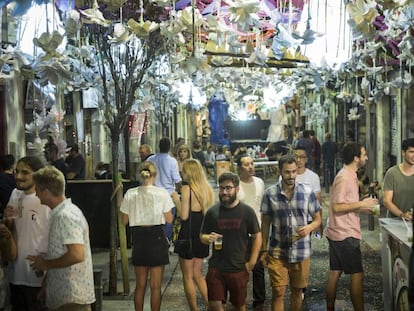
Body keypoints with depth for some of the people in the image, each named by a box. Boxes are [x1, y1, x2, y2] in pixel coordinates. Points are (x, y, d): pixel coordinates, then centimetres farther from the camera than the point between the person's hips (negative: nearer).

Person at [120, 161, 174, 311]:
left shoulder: (130, 194, -3)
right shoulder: (162, 193, -9)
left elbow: (124, 220, 2)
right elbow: (169, 219, -6)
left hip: (138, 238, 3)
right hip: (156, 237, -3)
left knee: (140, 285, 17)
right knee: (155, 286, 7)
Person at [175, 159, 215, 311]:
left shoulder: (187, 188, -15)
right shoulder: (207, 188, 5)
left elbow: (184, 215, -19)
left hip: (188, 235, -7)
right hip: (202, 235, 7)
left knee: (188, 276, 7)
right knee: (197, 274, 20)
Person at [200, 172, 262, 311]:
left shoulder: (247, 211, -4)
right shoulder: (212, 212, 1)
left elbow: (257, 237, 0)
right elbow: (202, 236, 9)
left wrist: (252, 262, -6)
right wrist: (208, 238, -14)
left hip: (239, 269, -1)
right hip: (216, 268, 1)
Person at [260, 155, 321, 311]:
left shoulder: (307, 192, -3)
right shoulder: (269, 194, -5)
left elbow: (317, 219, 5)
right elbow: (265, 223, 3)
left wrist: (309, 227, -18)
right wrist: (264, 250, 2)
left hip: (301, 252, 1)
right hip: (277, 253, -1)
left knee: (297, 291, 15)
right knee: (278, 293, 1)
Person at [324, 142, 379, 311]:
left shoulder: (349, 175, 14)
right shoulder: (344, 178, -18)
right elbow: (336, 207, -22)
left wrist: (365, 208, 13)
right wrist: (361, 204, -18)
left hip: (339, 233, 10)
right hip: (345, 234, -10)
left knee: (335, 272, 13)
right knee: (357, 275, -5)